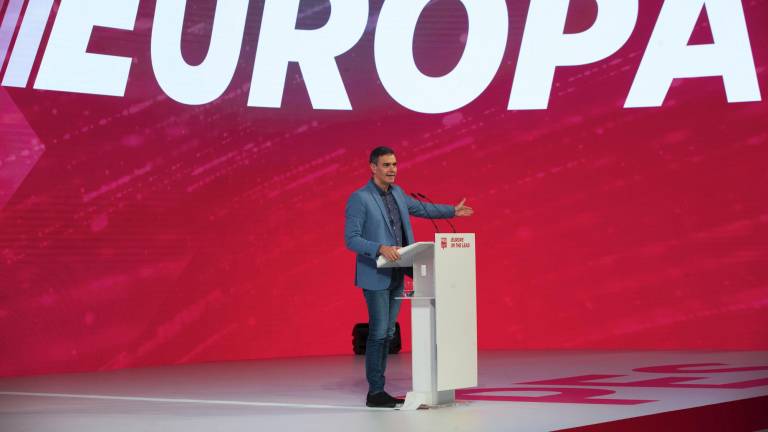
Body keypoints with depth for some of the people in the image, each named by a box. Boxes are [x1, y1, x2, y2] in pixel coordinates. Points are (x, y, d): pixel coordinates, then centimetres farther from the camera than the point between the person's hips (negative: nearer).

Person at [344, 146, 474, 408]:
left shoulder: (397, 193, 11)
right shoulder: (359, 198, -12)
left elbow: (420, 208, 30)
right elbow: (351, 239, -16)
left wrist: (452, 211, 35)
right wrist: (381, 248, -28)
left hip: (396, 276, 8)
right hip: (375, 276, -8)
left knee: (388, 333, 9)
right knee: (379, 332, -7)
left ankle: (378, 388, 15)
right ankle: (375, 392, 0)